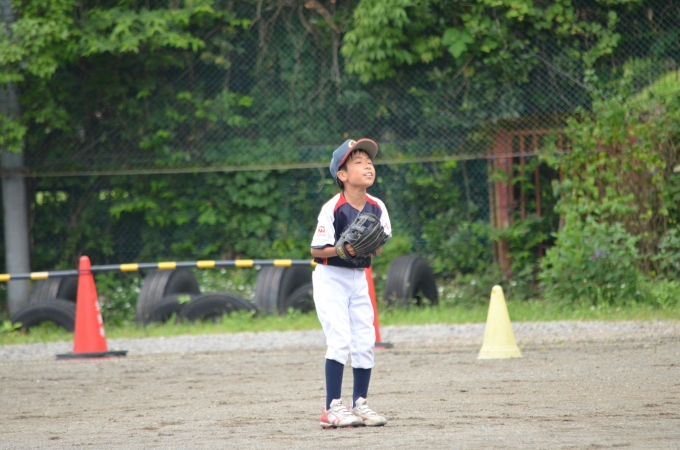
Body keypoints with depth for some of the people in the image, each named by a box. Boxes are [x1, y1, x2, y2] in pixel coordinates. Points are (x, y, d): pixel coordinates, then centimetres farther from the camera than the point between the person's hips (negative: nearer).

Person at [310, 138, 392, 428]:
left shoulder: (377, 208, -4)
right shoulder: (333, 209, -20)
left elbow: (381, 243, 9)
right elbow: (316, 250, -15)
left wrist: (376, 246, -13)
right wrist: (342, 250, -29)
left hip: (359, 278, 6)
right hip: (330, 278, -6)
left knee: (365, 342, 5)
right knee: (340, 340, -14)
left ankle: (360, 403, 17)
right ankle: (332, 407, -10)